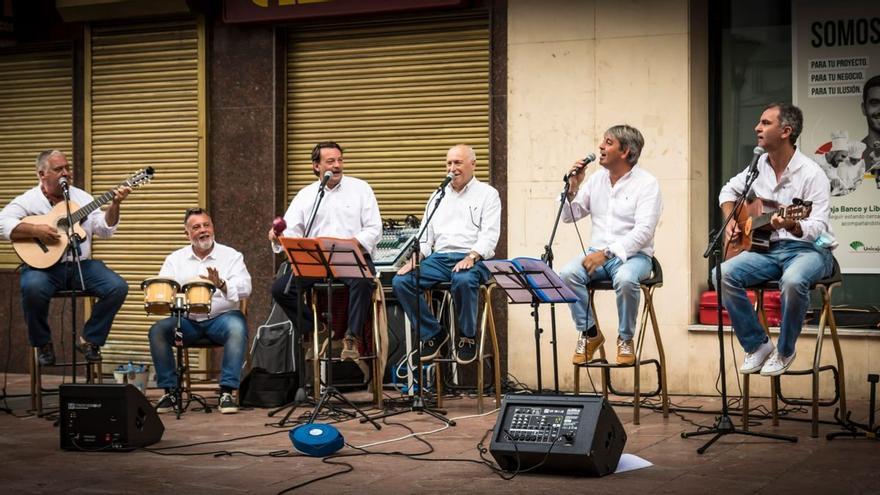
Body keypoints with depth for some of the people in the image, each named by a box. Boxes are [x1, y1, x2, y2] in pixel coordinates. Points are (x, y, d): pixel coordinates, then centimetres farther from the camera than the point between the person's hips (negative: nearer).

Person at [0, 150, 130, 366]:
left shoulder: (81, 197, 13)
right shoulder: (29, 200, 0)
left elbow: (105, 230, 7)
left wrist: (114, 204, -9)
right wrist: (36, 230, -24)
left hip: (80, 265, 4)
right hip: (43, 265, -4)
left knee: (118, 287, -18)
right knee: (33, 288, -37)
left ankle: (89, 339, 1)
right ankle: (43, 344, -10)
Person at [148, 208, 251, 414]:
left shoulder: (231, 256, 4)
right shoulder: (175, 259, 12)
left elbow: (244, 288, -10)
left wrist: (221, 285, -32)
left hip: (221, 317, -2)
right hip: (186, 320, 2)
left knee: (237, 327, -34)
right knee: (158, 330, -24)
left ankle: (227, 391, -29)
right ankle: (169, 391, -13)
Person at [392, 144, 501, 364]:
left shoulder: (487, 194, 8)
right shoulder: (438, 196, 23)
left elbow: (489, 234, -5)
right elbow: (425, 234, 18)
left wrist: (472, 257, -22)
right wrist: (414, 259, -2)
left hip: (472, 258, -5)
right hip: (439, 257, 5)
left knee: (463, 280, -40)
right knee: (400, 281, -19)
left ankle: (468, 337, -16)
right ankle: (432, 335, -6)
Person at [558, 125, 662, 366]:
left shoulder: (647, 183, -5)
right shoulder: (596, 179, 12)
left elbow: (643, 231, -17)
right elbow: (569, 217, 16)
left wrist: (607, 253, -25)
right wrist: (573, 189, -2)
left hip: (633, 254, -4)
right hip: (598, 252, 5)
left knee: (625, 279, -38)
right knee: (568, 273, -26)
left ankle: (625, 339, -13)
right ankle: (589, 333, -8)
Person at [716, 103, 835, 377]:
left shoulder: (811, 174, -13)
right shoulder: (759, 166, 7)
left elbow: (818, 226, -20)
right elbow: (729, 190, 25)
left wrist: (792, 225, -40)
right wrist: (731, 219, 7)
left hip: (808, 249, -6)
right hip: (767, 248, 6)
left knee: (793, 279, -40)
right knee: (723, 274, -21)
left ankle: (784, 351, -14)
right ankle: (757, 345, -7)